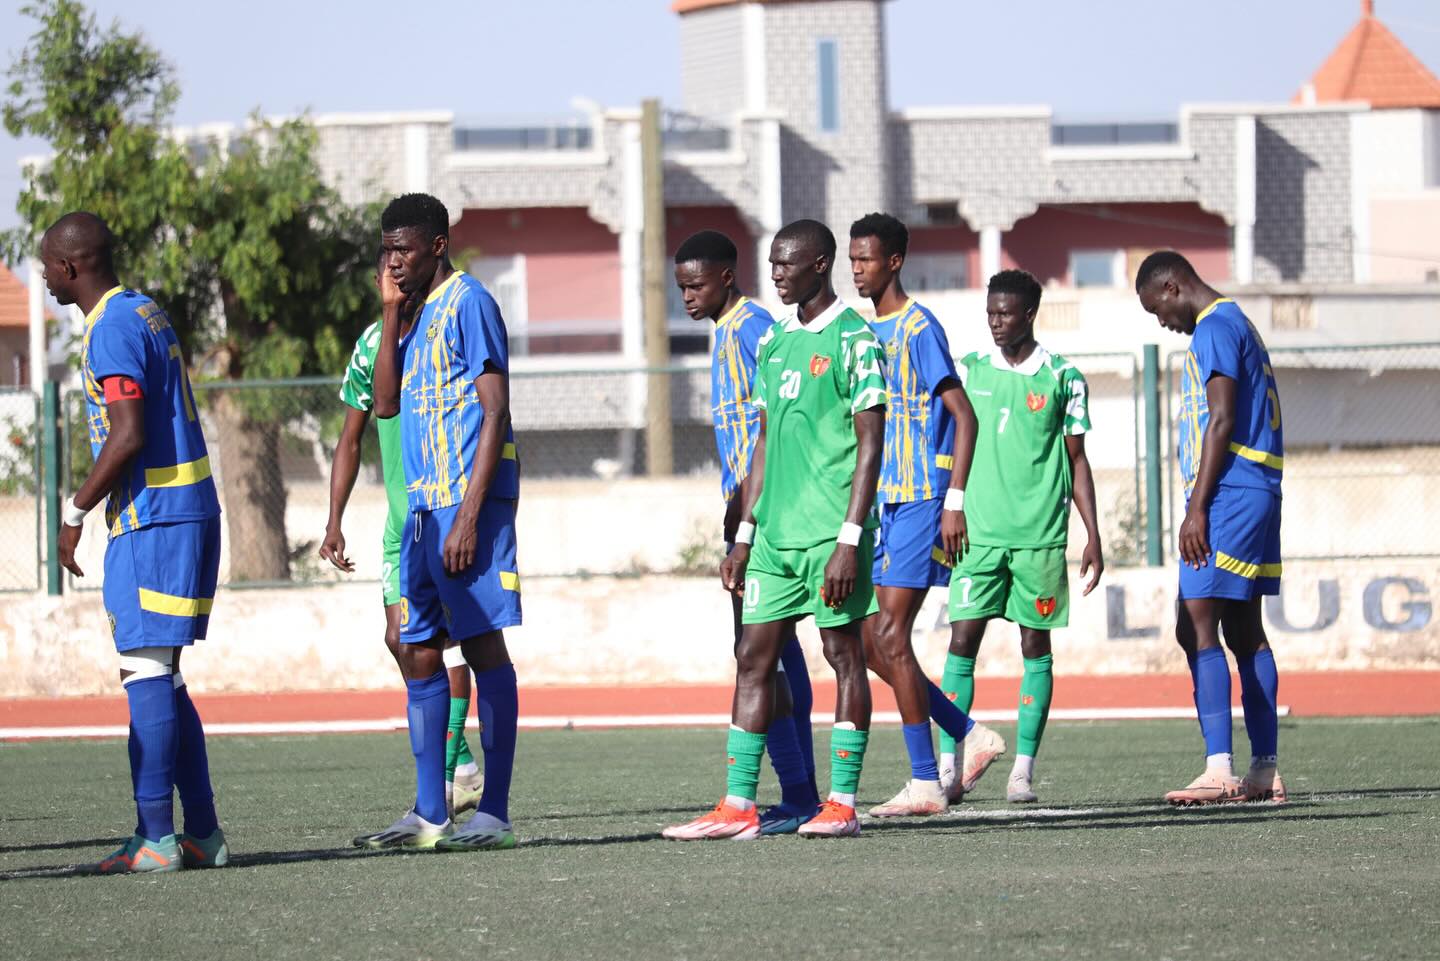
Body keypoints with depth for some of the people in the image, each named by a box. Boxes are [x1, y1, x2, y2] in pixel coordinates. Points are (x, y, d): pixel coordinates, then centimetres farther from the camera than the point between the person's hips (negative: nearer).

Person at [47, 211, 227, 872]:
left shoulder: (111, 329, -13)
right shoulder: (147, 314, 18)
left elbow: (127, 438, -21)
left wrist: (75, 514, -12)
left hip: (151, 519, -10)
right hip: (188, 512, 10)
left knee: (146, 675, -9)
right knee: (160, 679, 12)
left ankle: (155, 838, -12)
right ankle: (203, 835, 11)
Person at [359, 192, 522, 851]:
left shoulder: (468, 303, -9)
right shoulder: (420, 316, 18)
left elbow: (495, 414, -15)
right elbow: (386, 402, 13)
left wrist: (468, 516, -21)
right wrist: (391, 312, 7)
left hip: (468, 499, -9)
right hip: (423, 503, 9)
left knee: (484, 647, -7)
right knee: (418, 654, 8)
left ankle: (494, 814, -6)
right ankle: (428, 815, 11)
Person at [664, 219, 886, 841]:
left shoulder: (853, 339, -7)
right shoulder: (773, 343, 16)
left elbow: (870, 444, -10)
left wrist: (849, 539, -16)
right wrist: (744, 534, 16)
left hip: (829, 530, -7)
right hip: (775, 532, 7)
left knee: (843, 651, -1)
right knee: (754, 657, 3)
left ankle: (842, 803, 3)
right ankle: (737, 807, 4)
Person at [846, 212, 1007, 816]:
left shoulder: (919, 328, -10)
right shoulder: (864, 331, 15)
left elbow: (964, 416, -14)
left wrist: (954, 500, -19)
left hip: (920, 502, -9)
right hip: (880, 502, 9)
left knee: (889, 637, -11)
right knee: (869, 642, 6)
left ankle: (925, 783, -6)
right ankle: (970, 736, 17)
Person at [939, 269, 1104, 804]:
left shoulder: (1063, 378, 4)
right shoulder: (968, 371, 7)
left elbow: (1077, 462, 9)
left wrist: (1093, 537, 5)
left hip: (1041, 535, -1)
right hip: (978, 533, 1)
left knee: (1036, 645, 2)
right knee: (962, 639, -7)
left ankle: (1024, 768, 6)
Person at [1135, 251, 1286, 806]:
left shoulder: (1214, 329, -10)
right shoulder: (1238, 325, 22)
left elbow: (1222, 422, -18)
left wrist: (1197, 509, -19)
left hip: (1228, 492, -11)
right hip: (1258, 492, 11)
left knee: (1197, 626, -14)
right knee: (1244, 631, 11)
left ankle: (1218, 769, -22)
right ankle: (1265, 772, 10)